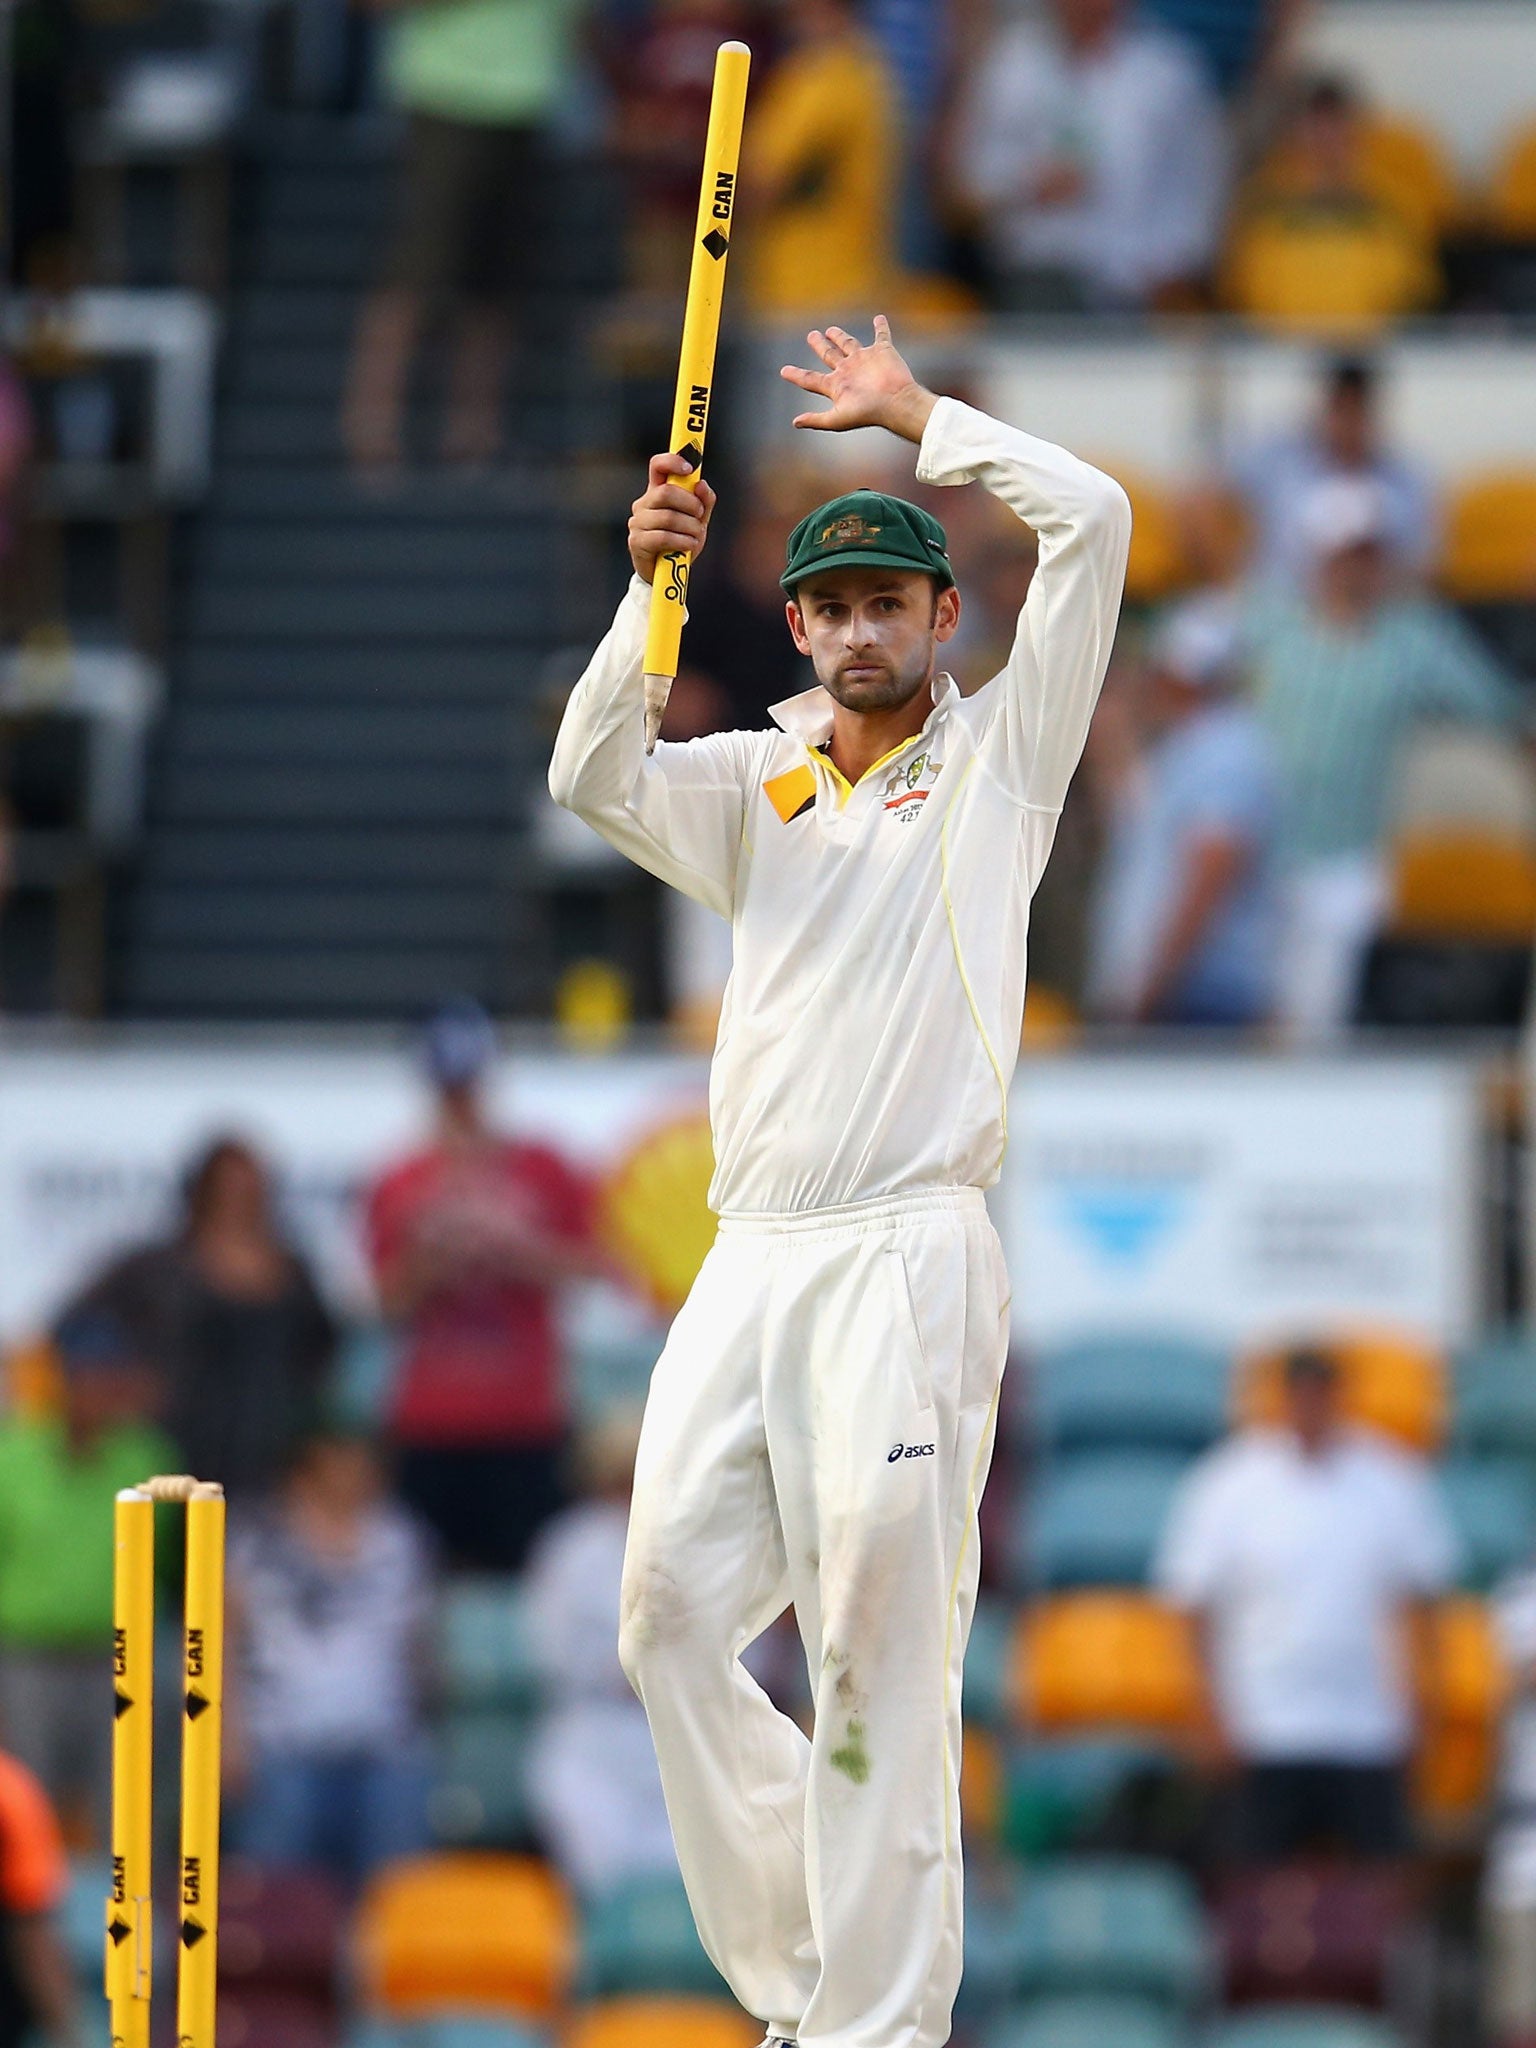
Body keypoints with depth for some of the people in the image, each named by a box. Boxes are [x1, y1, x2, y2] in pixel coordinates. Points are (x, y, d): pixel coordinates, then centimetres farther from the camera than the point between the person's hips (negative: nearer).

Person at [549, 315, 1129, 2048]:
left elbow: (1090, 522, -2)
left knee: (879, 1651, -12)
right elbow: (592, 780, 1)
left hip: (906, 1255, -5)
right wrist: (651, 592, -10)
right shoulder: (756, 787, 19)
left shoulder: (996, 760, 8)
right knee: (671, 1618, 1)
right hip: (748, 1260, 5)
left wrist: (915, 415, 7)